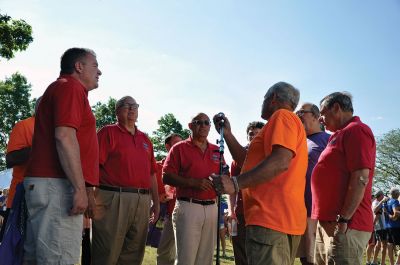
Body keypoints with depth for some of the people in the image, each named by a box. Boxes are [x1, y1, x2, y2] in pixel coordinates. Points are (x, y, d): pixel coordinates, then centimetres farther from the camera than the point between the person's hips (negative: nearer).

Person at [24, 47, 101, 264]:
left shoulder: (60, 88, 26)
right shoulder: (70, 87, -5)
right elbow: (64, 136, -19)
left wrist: (86, 190, 25)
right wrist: (81, 188, -21)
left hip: (41, 182, 11)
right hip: (57, 184, -11)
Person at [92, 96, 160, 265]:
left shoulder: (145, 140, 22)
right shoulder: (108, 132, 3)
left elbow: (151, 173, 23)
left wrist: (156, 202, 18)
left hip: (142, 201, 6)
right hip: (114, 198, -6)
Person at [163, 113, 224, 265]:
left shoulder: (216, 150, 17)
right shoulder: (180, 148, 3)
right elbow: (166, 177, -5)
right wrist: (193, 182, -15)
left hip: (212, 208, 5)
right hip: (188, 207, -4)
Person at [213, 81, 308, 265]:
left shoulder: (283, 116, -4)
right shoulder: (289, 120, 28)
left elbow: (281, 162, -21)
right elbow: (249, 162, 27)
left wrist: (236, 183, -22)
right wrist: (227, 133, 26)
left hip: (270, 218, -10)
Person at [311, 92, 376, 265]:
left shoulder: (356, 130, -9)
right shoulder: (343, 134, 21)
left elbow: (361, 178, -20)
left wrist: (343, 220, -22)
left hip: (345, 226, -10)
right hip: (330, 224, 10)